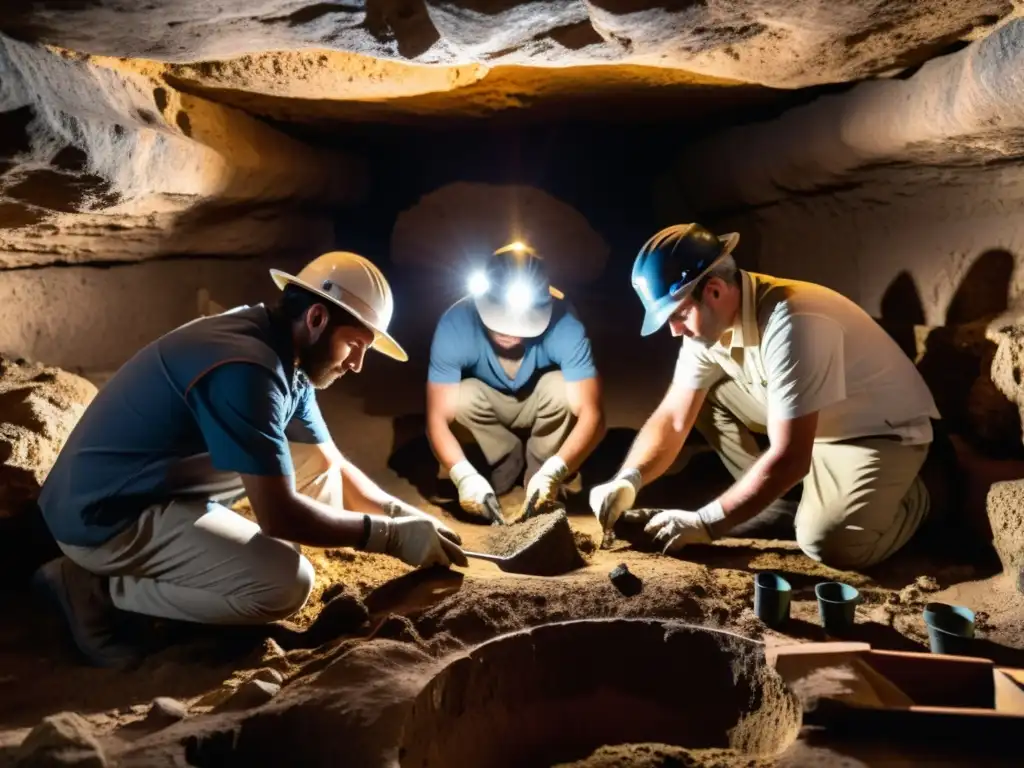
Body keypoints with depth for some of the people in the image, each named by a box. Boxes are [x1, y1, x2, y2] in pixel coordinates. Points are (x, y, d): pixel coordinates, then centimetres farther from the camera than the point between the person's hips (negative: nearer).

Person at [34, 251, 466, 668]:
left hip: (167, 483, 10)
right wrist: (390, 535, -17)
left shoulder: (284, 357, 2)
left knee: (314, 462, 8)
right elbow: (279, 513, -27)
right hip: (106, 515, -10)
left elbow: (332, 465, 11)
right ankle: (97, 589, -6)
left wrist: (403, 514, -2)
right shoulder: (246, 369, -28)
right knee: (285, 584, -23)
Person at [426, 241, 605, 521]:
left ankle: (538, 468, -4)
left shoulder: (563, 324, -35)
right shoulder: (455, 324, -33)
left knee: (561, 388, -33)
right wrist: (464, 475, -48)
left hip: (542, 406, -1)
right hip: (489, 409, 1)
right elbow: (438, 418, -32)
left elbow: (592, 414, -37)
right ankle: (508, 461, -1)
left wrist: (554, 471, -52)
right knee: (461, 398, -31)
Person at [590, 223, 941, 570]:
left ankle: (909, 498, 5)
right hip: (809, 424, 7)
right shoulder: (709, 319, -11)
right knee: (703, 398, -6)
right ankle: (778, 501, 4)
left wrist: (704, 523, -29)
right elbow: (673, 418, -5)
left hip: (884, 432, -7)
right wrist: (627, 480, -22)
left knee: (830, 542, -27)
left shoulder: (791, 325, -36)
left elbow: (790, 459, -34)